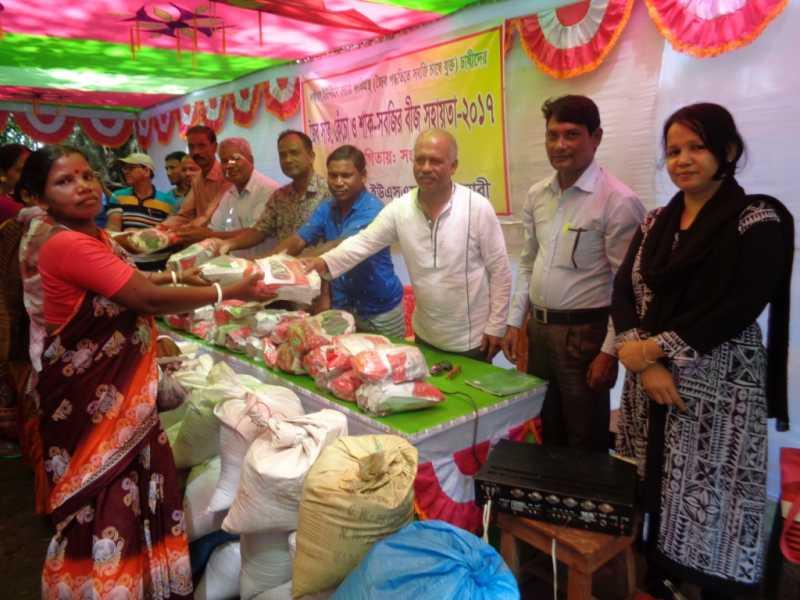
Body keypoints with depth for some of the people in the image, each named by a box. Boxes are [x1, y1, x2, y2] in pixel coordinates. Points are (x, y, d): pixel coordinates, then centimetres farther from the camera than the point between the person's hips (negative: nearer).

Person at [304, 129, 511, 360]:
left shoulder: (478, 207, -15)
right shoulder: (399, 208, -6)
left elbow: (500, 271, -11)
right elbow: (364, 242, -6)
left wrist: (495, 327, -10)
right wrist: (326, 262, -25)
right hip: (425, 335, 4)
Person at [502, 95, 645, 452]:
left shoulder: (619, 201, -15)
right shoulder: (537, 195, 5)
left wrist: (610, 351, -16)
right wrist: (515, 321, 11)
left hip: (585, 333, -6)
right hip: (538, 329, 6)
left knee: (586, 442, 10)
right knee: (547, 433, 22)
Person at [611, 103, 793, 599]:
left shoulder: (759, 221, -6)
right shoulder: (655, 223, 10)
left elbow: (740, 308, -15)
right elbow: (623, 291, 1)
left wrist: (658, 348, -15)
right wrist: (643, 361, -13)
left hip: (717, 385, -5)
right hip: (649, 378, 5)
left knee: (709, 499, 3)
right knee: (653, 491, 12)